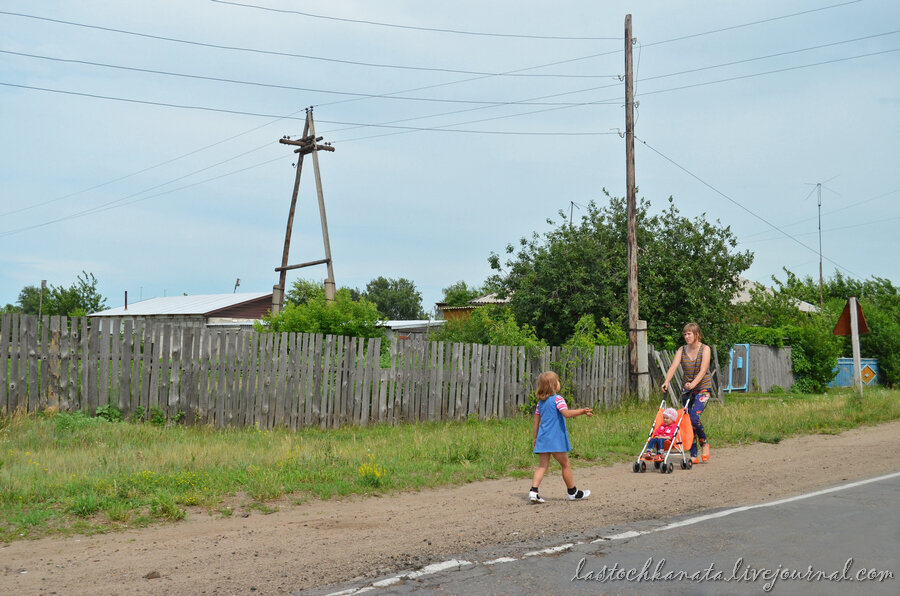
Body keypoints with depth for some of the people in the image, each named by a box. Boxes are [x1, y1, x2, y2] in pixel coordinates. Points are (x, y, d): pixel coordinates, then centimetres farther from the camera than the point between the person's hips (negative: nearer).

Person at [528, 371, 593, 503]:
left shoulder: (540, 402, 13)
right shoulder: (557, 399, -9)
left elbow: (536, 421, 15)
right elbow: (567, 413, -25)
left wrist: (535, 438, 21)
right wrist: (583, 411, -24)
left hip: (542, 438, 6)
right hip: (556, 439, -6)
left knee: (542, 466, 4)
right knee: (566, 465, 8)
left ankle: (533, 491, -12)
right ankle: (573, 492, 20)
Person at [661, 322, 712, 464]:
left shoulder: (705, 349, -7)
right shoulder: (682, 350, 4)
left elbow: (703, 370, -19)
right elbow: (673, 366, -10)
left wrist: (693, 383, -36)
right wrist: (666, 382, -27)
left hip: (702, 388, -4)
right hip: (687, 389, 4)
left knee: (694, 417, -21)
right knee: (687, 420, 0)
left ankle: (704, 443, 5)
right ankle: (693, 455, 7)